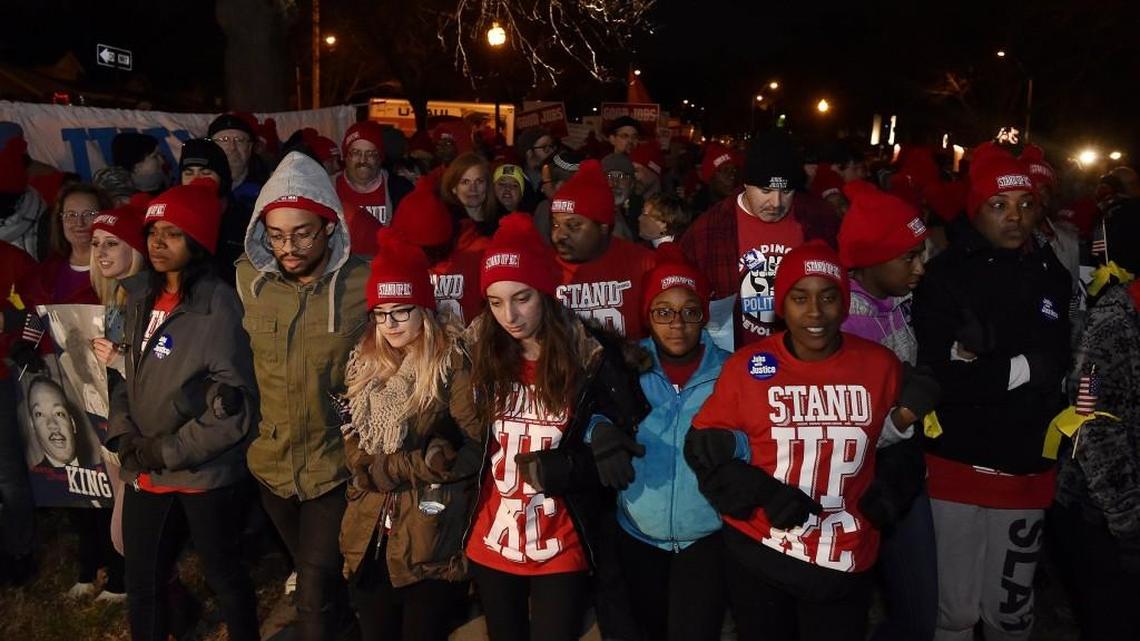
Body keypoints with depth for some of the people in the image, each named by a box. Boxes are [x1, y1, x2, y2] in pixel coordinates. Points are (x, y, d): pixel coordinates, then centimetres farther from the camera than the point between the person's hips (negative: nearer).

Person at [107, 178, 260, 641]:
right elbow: (128, 377, 14)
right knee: (142, 584, 19)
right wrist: (123, 434, -2)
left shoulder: (219, 306, -16)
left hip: (205, 476, -6)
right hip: (144, 475, 6)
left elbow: (233, 405, -17)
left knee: (224, 576, 13)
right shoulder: (141, 298, 6)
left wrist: (168, 450, -14)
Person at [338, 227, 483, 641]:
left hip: (431, 537, -6)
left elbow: (474, 450, -17)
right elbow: (354, 452, 4)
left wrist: (387, 468, -17)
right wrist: (421, 462, -13)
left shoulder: (452, 364, -9)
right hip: (370, 534, 6)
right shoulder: (363, 365, 9)